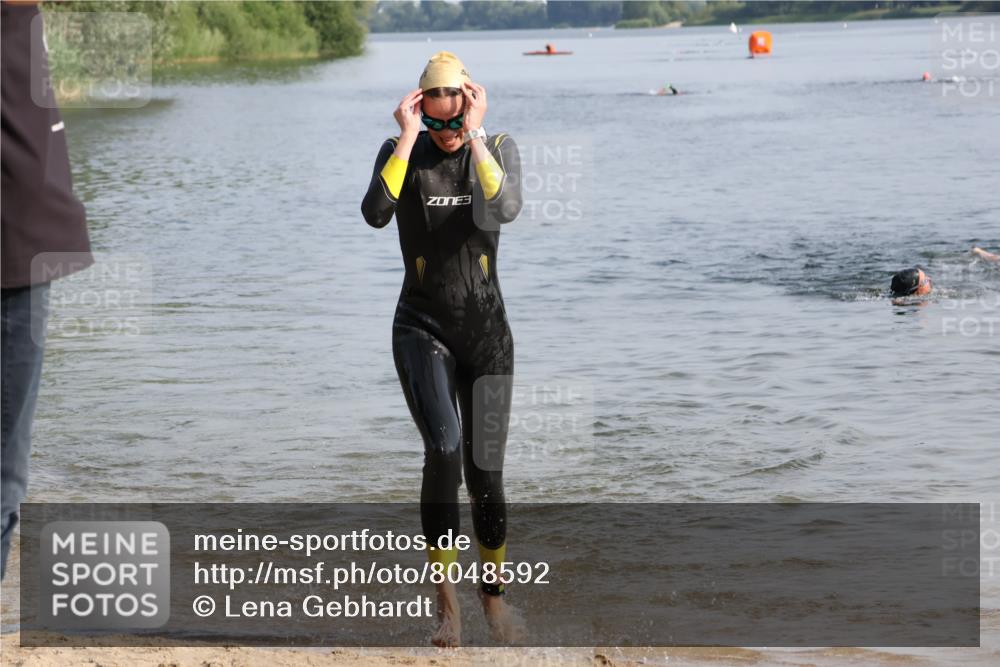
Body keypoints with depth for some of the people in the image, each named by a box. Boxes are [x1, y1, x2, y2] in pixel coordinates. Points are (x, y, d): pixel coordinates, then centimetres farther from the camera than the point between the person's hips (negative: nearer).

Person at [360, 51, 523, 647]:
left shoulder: (499, 148, -2)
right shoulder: (401, 151, -3)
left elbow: (505, 210, -23)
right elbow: (376, 213, -23)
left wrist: (473, 135, -24)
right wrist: (409, 138, -22)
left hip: (487, 330, 1)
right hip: (422, 328, -1)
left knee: (485, 474, 4)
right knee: (443, 449, -24)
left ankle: (494, 589, 29)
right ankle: (446, 596, -14)